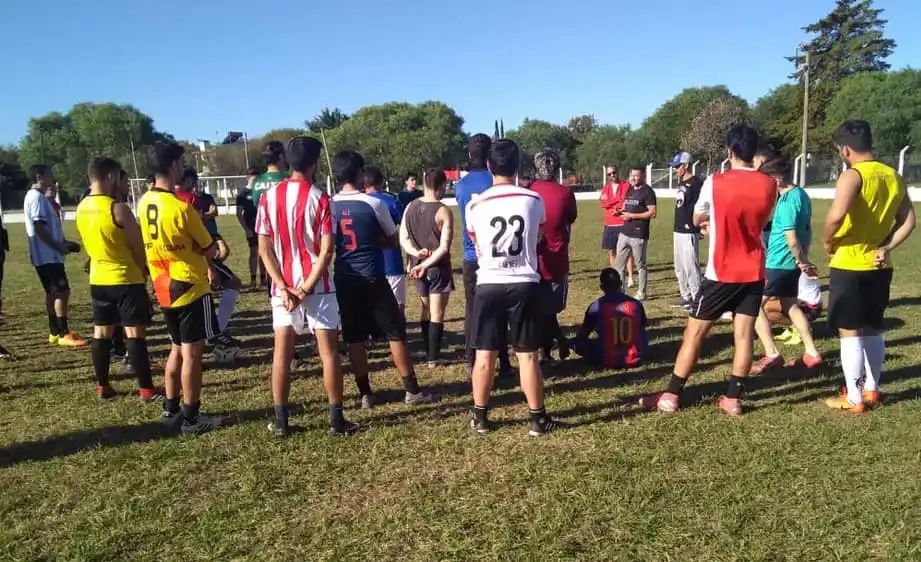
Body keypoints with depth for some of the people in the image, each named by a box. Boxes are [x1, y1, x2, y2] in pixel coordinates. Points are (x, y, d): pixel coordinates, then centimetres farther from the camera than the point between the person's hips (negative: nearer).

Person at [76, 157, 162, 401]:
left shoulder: (82, 208, 6)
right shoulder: (118, 208, -18)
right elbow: (138, 246, -12)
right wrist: (144, 271, 0)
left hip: (98, 279, 8)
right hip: (126, 279, -7)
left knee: (101, 332, 12)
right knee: (135, 333, -4)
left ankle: (102, 386, 21)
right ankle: (146, 389, -1)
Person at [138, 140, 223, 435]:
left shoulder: (144, 203, 4)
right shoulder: (181, 207, -20)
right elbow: (210, 249, -11)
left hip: (164, 289, 8)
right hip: (190, 288, -8)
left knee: (177, 350, 19)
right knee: (192, 354, 1)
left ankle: (170, 410, 26)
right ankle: (191, 417, 9)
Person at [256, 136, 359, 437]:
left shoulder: (268, 197, 2)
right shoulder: (320, 197, -8)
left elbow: (264, 249, -1)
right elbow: (327, 251, -14)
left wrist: (283, 287, -4)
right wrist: (306, 288, -11)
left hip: (283, 287, 3)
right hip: (318, 286, -3)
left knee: (282, 353, 10)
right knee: (328, 352, 4)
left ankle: (280, 421, 15)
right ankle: (337, 420, 9)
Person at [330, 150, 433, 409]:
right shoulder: (373, 203, -8)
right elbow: (392, 240, 4)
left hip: (344, 279, 4)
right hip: (372, 278, -3)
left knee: (354, 339, 10)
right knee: (396, 333, 6)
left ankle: (366, 394, 15)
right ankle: (412, 390, 12)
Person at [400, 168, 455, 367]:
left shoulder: (410, 207, 3)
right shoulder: (443, 211, -14)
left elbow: (403, 239, -1)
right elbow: (444, 247, -20)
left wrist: (416, 253, -14)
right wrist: (425, 265, -15)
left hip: (417, 265, 6)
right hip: (438, 268, -6)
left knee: (426, 310, 19)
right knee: (437, 314, 2)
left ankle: (428, 353, 26)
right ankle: (433, 358, 5)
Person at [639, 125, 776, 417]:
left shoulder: (715, 182, -11)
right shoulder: (769, 185, 0)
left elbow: (697, 220, 5)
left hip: (721, 273, -4)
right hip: (754, 272, 4)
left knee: (694, 333, 3)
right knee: (744, 334, 6)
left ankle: (671, 396, 8)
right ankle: (733, 399, 11)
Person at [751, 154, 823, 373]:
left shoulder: (787, 202, -21)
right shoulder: (801, 194, 8)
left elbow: (791, 239, -20)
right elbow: (807, 230, 14)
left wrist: (802, 261, -5)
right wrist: (804, 259, 18)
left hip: (778, 263, -10)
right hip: (790, 263, 10)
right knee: (790, 305, 20)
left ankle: (772, 355, -3)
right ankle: (812, 353, 24)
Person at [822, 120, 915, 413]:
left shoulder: (852, 176, -15)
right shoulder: (894, 177, 9)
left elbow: (837, 215, -31)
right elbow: (908, 222, 10)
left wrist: (827, 241, -14)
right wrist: (885, 247, 4)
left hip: (850, 266, -8)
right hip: (879, 267, 8)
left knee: (849, 332, 0)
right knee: (873, 329, 18)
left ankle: (854, 398, 6)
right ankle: (871, 389, 28)